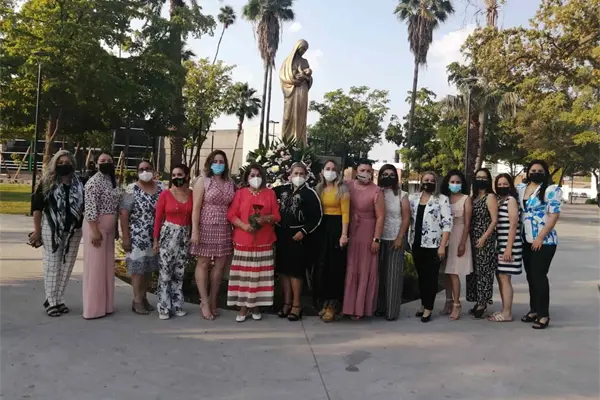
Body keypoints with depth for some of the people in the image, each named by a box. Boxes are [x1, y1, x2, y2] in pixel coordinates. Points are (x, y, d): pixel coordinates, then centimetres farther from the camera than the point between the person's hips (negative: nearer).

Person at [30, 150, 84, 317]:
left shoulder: (80, 184, 5)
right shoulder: (47, 183, -1)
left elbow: (85, 207, 11)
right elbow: (37, 207, -1)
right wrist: (37, 230, -5)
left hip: (74, 230, 3)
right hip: (52, 229, -3)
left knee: (67, 265, 7)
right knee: (52, 265, 3)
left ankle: (58, 299, 19)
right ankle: (52, 301, 12)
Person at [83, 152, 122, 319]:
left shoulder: (112, 181, 13)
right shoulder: (94, 182, -13)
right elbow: (90, 208, -19)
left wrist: (115, 229, 17)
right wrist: (95, 231, -22)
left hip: (109, 228, 9)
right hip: (96, 227, -9)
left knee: (107, 265, 12)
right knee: (95, 266, -3)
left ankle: (104, 304, 21)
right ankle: (94, 307, 4)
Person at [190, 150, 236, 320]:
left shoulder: (230, 183, 10)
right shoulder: (203, 181, -2)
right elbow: (196, 208, -7)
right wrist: (195, 230, -14)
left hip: (224, 229, 4)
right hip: (206, 228, -4)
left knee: (220, 264, 7)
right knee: (203, 263, 1)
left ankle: (213, 300, 18)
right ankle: (205, 302, 8)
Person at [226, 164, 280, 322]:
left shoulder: (270, 193, 8)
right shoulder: (240, 193, 6)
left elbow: (277, 216, 6)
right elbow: (231, 215, 0)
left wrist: (265, 218, -14)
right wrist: (244, 225, -15)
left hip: (264, 242, 1)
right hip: (243, 241, -1)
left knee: (260, 274, 3)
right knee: (243, 274, 0)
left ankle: (256, 306, 14)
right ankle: (243, 307, 10)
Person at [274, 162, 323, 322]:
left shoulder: (309, 193, -6)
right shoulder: (283, 189, 8)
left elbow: (317, 216, -8)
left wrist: (304, 232, -13)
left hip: (297, 235, -5)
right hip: (281, 234, 5)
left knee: (295, 270, -2)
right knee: (282, 269, 9)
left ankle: (297, 304, 9)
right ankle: (287, 302, 21)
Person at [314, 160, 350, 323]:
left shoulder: (342, 190, -5)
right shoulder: (318, 189, 11)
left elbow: (345, 213, -11)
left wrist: (344, 234, -19)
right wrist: (314, 230, 0)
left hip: (336, 227, -5)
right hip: (322, 228, 6)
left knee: (335, 266, -1)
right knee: (322, 265, 9)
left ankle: (333, 306, 8)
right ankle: (325, 302, 21)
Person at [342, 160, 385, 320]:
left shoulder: (376, 191, -8)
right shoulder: (348, 186, 2)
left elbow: (380, 217, -9)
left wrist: (376, 239, -12)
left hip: (367, 236, -3)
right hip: (349, 234, 3)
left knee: (365, 271, 6)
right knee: (350, 270, 9)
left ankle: (360, 307, 17)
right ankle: (348, 305, 21)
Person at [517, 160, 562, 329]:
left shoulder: (551, 190, -8)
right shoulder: (521, 188, 10)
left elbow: (554, 215, -13)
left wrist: (540, 237, -17)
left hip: (544, 241, -6)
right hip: (526, 240, 6)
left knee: (539, 276, -6)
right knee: (531, 276, 11)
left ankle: (544, 314, 2)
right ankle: (534, 310, 22)